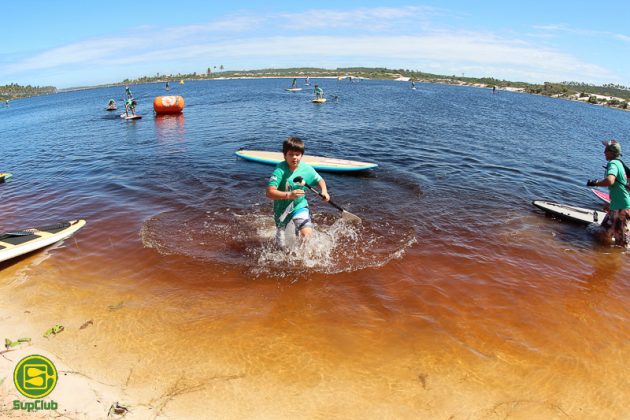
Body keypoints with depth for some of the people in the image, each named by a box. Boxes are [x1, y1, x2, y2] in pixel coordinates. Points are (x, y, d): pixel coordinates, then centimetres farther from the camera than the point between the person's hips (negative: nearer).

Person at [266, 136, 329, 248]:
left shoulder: (307, 168, -14)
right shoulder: (280, 170, -25)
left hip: (299, 206, 1)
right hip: (282, 208, -1)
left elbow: (320, 180, 3)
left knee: (307, 233, -23)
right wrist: (289, 195, -45)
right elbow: (270, 193, -32)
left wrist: (324, 191, -17)